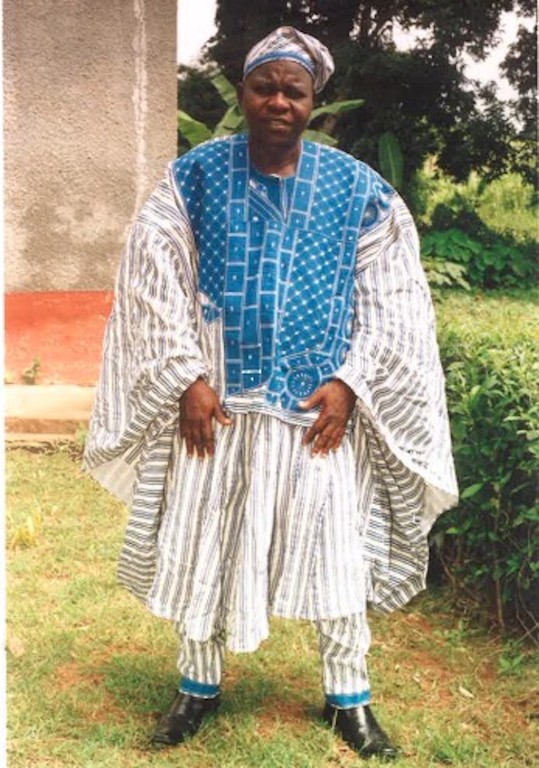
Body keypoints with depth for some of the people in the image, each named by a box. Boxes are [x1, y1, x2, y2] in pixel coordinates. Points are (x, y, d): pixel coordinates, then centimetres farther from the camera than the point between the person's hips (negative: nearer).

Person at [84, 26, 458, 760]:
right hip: (214, 399, 1)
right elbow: (155, 280, -2)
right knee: (202, 542, 9)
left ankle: (349, 697, 22)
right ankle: (199, 684, 29)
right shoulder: (195, 176, -1)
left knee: (336, 546, 5)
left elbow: (391, 299, 2)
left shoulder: (358, 188, 0)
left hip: (320, 402, 0)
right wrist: (186, 379, -9)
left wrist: (349, 383, -8)